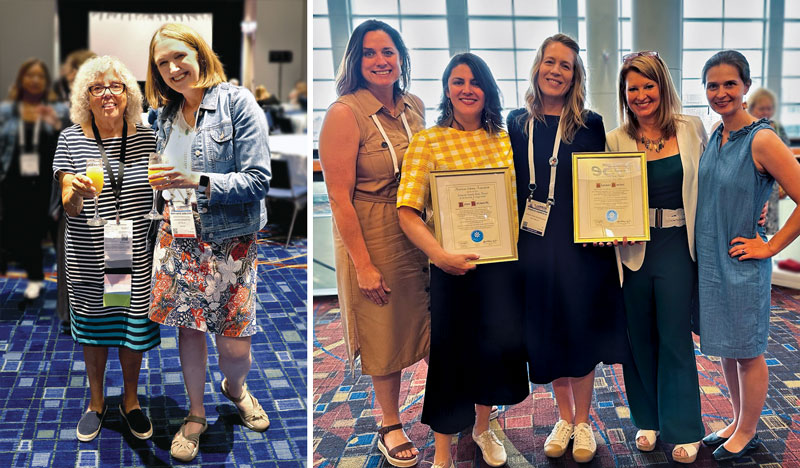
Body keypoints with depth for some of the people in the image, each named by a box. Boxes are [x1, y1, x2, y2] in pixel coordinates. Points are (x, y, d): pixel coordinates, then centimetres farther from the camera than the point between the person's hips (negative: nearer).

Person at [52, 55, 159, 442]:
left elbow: (160, 196, 8)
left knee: (134, 328, 12)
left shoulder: (146, 137, -1)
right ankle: (96, 401, 33)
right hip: (89, 260, -1)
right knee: (93, 329, 13)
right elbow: (69, 209, -7)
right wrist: (77, 192, -31)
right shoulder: (71, 139, -5)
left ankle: (130, 399, 33)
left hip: (136, 258, 1)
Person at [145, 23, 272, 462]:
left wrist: (198, 182, -25)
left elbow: (257, 180, -16)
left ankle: (235, 389, 35)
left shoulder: (236, 101, -10)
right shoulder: (168, 114, 9)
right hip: (180, 236, 5)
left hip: (228, 240, -4)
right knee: (187, 325, 9)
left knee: (234, 342, 2)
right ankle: (195, 415, 28)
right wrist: (156, 180, -1)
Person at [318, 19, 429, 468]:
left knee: (431, 323, 15)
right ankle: (391, 427, 28)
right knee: (386, 333, 8)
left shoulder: (414, 107, 4)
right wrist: (363, 265, -17)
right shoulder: (344, 114, -15)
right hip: (373, 238, -5)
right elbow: (339, 198, -17)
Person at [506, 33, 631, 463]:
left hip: (580, 244, -2)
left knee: (579, 331, 5)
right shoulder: (518, 122, 5)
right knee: (546, 333, 10)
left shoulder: (589, 125, 0)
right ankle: (564, 417, 28)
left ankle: (583, 422, 22)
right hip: (534, 244, 2)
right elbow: (509, 183, 8)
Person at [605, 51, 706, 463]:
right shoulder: (615, 140, 0)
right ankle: (647, 420, 29)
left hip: (677, 247, -1)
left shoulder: (692, 129, 1)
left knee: (675, 337, 3)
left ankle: (683, 430, 17)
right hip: (631, 249, 1)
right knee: (639, 337, 11)